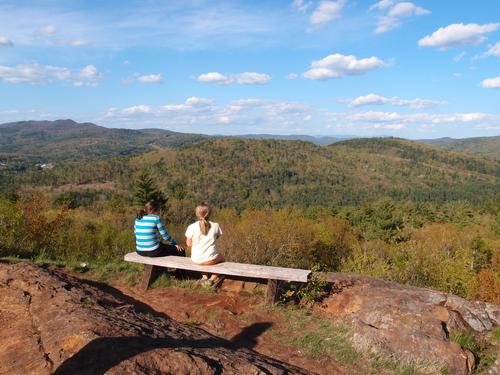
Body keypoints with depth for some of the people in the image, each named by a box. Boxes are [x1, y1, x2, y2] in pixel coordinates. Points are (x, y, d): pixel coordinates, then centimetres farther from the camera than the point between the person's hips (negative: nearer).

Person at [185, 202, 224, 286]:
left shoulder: (191, 227, -11)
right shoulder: (215, 226, -9)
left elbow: (189, 244, -2)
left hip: (196, 260, 2)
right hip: (211, 259, -2)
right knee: (221, 258, 33)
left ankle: (204, 276, 27)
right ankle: (211, 280, 18)